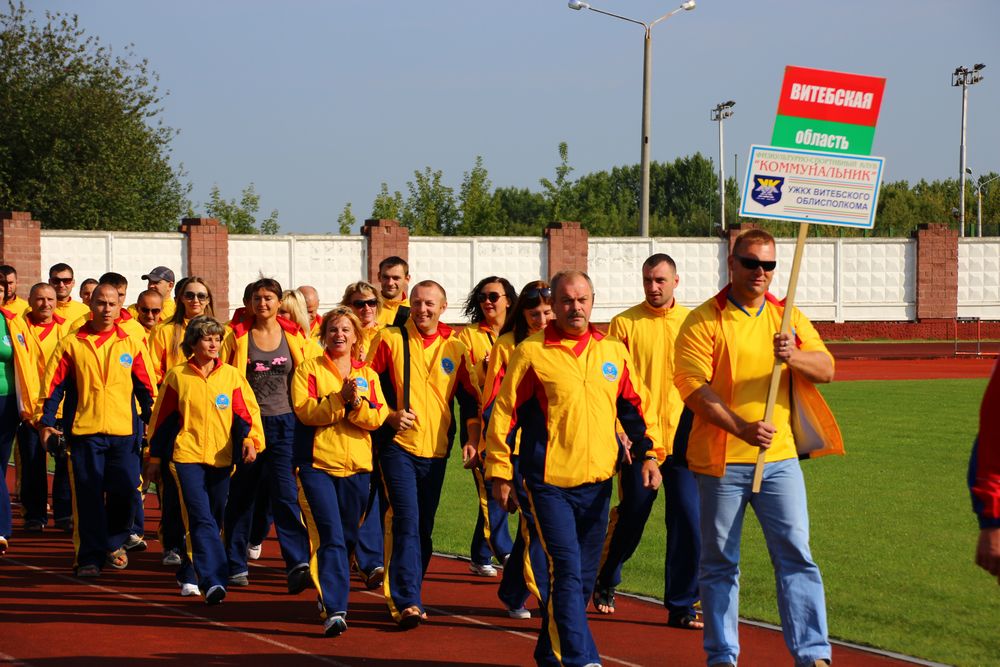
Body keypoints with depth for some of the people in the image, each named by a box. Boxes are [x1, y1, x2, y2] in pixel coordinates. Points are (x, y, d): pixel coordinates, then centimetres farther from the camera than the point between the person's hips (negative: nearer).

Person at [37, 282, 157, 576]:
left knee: (125, 491, -2)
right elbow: (54, 385, 4)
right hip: (84, 430, -1)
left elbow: (146, 388, 11)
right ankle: (90, 557, 6)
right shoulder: (71, 344, 5)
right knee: (88, 496, -1)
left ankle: (114, 544, 22)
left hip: (124, 431, 1)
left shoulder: (131, 345, 8)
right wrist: (47, 420, -4)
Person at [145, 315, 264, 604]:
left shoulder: (231, 376, 5)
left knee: (213, 522, 11)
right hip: (187, 456, -3)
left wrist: (250, 439, -15)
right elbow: (161, 417, 9)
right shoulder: (177, 376, 3)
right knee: (201, 520, -16)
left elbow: (247, 412, 4)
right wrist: (155, 458, 10)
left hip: (221, 460, 3)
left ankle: (188, 575, 30)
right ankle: (213, 581, -23)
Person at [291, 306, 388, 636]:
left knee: (348, 538, 9)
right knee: (332, 538, -14)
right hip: (318, 463, -4)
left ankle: (330, 597, 28)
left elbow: (378, 418, 1)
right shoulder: (310, 369, 5)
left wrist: (357, 405, -17)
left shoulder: (368, 375, 13)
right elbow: (304, 410, -10)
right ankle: (334, 609, -19)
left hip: (357, 466, 4)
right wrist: (339, 399, -19)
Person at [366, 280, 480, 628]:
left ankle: (406, 596, 20)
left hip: (436, 449, 4)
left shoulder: (455, 347, 6)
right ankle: (406, 601, -16)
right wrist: (389, 415, -12)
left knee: (424, 527, 9)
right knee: (406, 521, -15)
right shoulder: (390, 339, -2)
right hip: (398, 445, -4)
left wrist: (472, 438, 1)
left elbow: (470, 396, 12)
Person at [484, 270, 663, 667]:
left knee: (583, 577, 11)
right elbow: (504, 413, 0)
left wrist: (649, 453, 2)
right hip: (549, 483, -5)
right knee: (566, 572, -14)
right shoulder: (531, 352, -2)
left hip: (597, 483, 5)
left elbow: (637, 406, 15)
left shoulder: (613, 351, 9)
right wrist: (500, 473, -2)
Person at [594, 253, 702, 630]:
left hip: (684, 439, 2)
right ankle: (605, 583, 32)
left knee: (688, 521, -3)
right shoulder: (625, 324, -1)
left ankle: (682, 605, 7)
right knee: (630, 517, 7)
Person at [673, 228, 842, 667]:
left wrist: (793, 356, -18)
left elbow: (826, 370, 4)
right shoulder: (704, 320, -3)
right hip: (721, 461, -2)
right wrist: (742, 428, -23)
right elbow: (692, 386, -13)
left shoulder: (788, 316, 10)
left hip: (779, 458, 3)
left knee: (795, 554, -3)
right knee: (719, 562, 5)